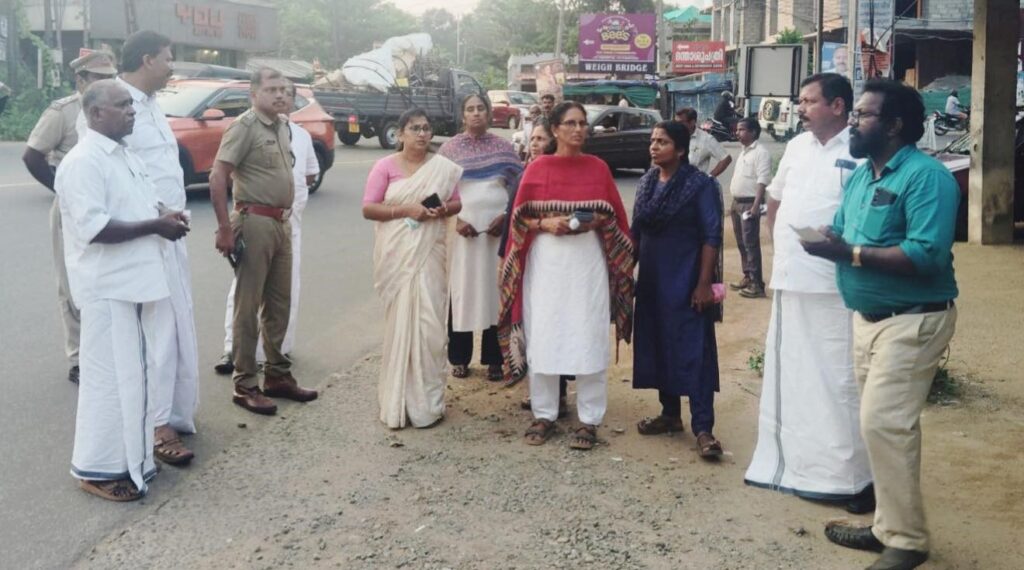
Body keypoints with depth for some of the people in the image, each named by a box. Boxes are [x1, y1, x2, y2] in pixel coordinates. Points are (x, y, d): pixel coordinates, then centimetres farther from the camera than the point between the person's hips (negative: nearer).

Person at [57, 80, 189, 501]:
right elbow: (93, 227, -25)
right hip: (109, 288, -9)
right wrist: (155, 226, -20)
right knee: (111, 377, -2)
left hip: (139, 281, 9)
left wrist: (166, 216, 1)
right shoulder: (83, 162, -16)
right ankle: (97, 468, 9)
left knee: (138, 374, 16)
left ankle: (132, 456, 30)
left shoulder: (126, 156, 14)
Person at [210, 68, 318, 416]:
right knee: (248, 306, -2)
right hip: (255, 222, -8)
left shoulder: (282, 127, 12)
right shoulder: (245, 126, -11)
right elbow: (217, 178, -17)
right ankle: (244, 385, 4)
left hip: (282, 223, 8)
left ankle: (277, 375, 25)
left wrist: (286, 216, 17)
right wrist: (225, 229, -19)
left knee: (279, 303, 14)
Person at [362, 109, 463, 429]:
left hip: (429, 255, 2)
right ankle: (398, 402, 9)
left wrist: (443, 210, -10)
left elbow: (457, 203, 13)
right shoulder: (385, 166, 0)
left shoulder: (443, 167, 7)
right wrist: (406, 210, -16)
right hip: (397, 255, -2)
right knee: (399, 322, 0)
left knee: (429, 324, -2)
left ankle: (426, 401, 8)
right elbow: (368, 208, -4)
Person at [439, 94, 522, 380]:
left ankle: (493, 359, 10)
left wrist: (506, 217, -8)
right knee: (461, 290, 1)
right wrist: (455, 219, -10)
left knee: (495, 290, 2)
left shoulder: (503, 147, 8)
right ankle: (459, 358, 11)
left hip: (497, 228, 1)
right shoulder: (450, 148, 5)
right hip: (463, 228, -1)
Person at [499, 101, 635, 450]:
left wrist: (595, 222, -12)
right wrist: (545, 223, -14)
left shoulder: (598, 168, 4)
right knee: (543, 338, 3)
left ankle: (589, 420, 8)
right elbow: (519, 218, 4)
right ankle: (544, 414, 16)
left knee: (588, 340, -1)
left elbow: (615, 217, 7)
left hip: (588, 263, 0)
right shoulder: (536, 169, 2)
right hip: (546, 263, 0)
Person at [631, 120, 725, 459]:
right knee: (657, 346, 11)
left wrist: (704, 283, -17)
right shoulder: (647, 183, 9)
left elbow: (712, 237, -12)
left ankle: (703, 428, -7)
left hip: (686, 280, -6)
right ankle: (670, 414, 25)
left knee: (694, 352, -7)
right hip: (651, 279, 7)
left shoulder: (700, 185, -9)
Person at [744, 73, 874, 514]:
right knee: (788, 377, 15)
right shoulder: (797, 147, 13)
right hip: (789, 282, 8)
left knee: (837, 381, -3)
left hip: (835, 288, -7)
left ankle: (851, 477, 7)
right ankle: (791, 464, 29)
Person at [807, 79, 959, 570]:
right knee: (882, 423, 14)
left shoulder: (926, 176, -17)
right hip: (868, 318, 9)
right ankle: (890, 526, 25)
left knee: (884, 423, -12)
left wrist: (849, 254, -28)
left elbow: (928, 255, -27)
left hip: (913, 321, -9)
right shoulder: (860, 175, 11)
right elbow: (846, 235, 14)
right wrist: (828, 242, -11)